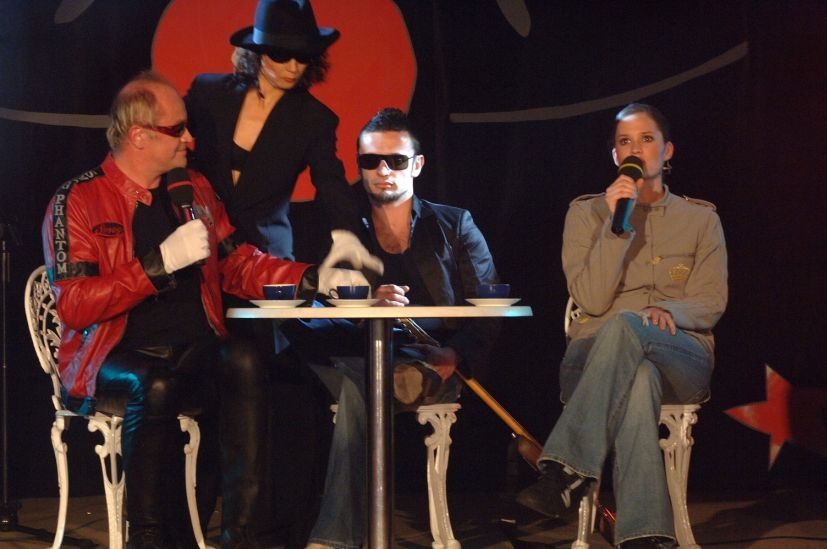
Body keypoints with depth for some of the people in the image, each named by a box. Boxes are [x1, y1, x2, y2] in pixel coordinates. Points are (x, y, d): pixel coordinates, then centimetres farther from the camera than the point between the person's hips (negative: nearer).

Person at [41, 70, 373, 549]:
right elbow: (72, 306, -11)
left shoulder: (194, 190, 16)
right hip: (115, 360, -4)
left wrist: (313, 279, 5)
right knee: (155, 386, -37)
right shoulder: (78, 201, -2)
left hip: (195, 352, 5)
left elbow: (239, 265, 21)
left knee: (244, 360, -28)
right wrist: (161, 263, -17)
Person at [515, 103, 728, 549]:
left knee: (623, 327, -39)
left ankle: (567, 471, -43)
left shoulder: (701, 219, 16)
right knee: (640, 379, -41)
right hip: (593, 358, 0)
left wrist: (668, 311, -17)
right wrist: (615, 223, -10)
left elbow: (710, 302, 6)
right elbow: (591, 300, -1)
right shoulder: (586, 213, 13)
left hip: (681, 358, 0)